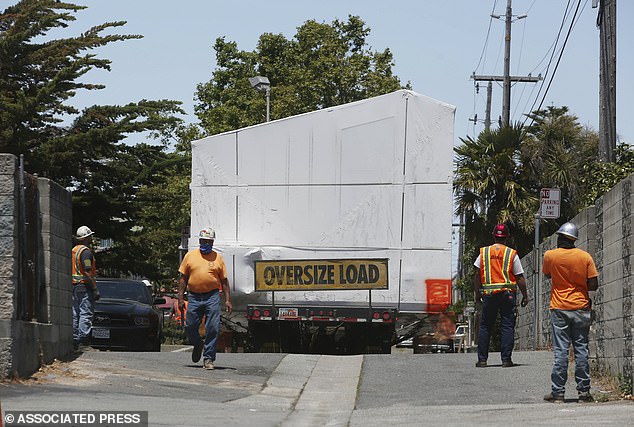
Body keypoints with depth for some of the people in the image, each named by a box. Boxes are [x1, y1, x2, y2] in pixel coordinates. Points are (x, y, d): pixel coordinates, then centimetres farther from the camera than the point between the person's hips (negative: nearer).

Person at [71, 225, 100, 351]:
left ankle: (74, 341, 11)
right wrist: (95, 289, -17)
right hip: (84, 286, -9)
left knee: (75, 314, 10)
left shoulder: (73, 250, 15)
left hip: (74, 286, 9)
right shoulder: (86, 251, -13)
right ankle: (83, 342, -13)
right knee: (85, 314, -9)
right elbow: (87, 273, -19)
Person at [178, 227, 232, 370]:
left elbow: (224, 280, 11)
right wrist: (180, 298, 2)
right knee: (190, 327, 3)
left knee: (212, 329, -6)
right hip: (194, 297, 1)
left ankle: (208, 358, 0)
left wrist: (227, 300, 3)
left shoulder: (218, 258, 10)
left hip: (212, 297, -1)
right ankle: (198, 345, 33)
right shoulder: (190, 256, 9)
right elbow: (183, 278, 10)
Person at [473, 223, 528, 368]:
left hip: (488, 294, 2)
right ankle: (506, 359, -3)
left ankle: (482, 359, 5)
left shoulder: (484, 252, 5)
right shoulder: (512, 254, 0)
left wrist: (477, 293, 13)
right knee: (508, 326, 1)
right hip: (507, 293, -2)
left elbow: (477, 275, 4)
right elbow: (520, 278, -1)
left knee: (485, 326, 8)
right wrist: (525, 295, 7)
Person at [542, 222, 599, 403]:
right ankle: (584, 391, 5)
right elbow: (594, 285, -3)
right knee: (581, 349, 5)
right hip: (581, 308, 1)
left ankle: (558, 391, -1)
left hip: (559, 309, -1)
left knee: (560, 351, 0)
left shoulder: (549, 255, -4)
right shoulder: (585, 256, -3)